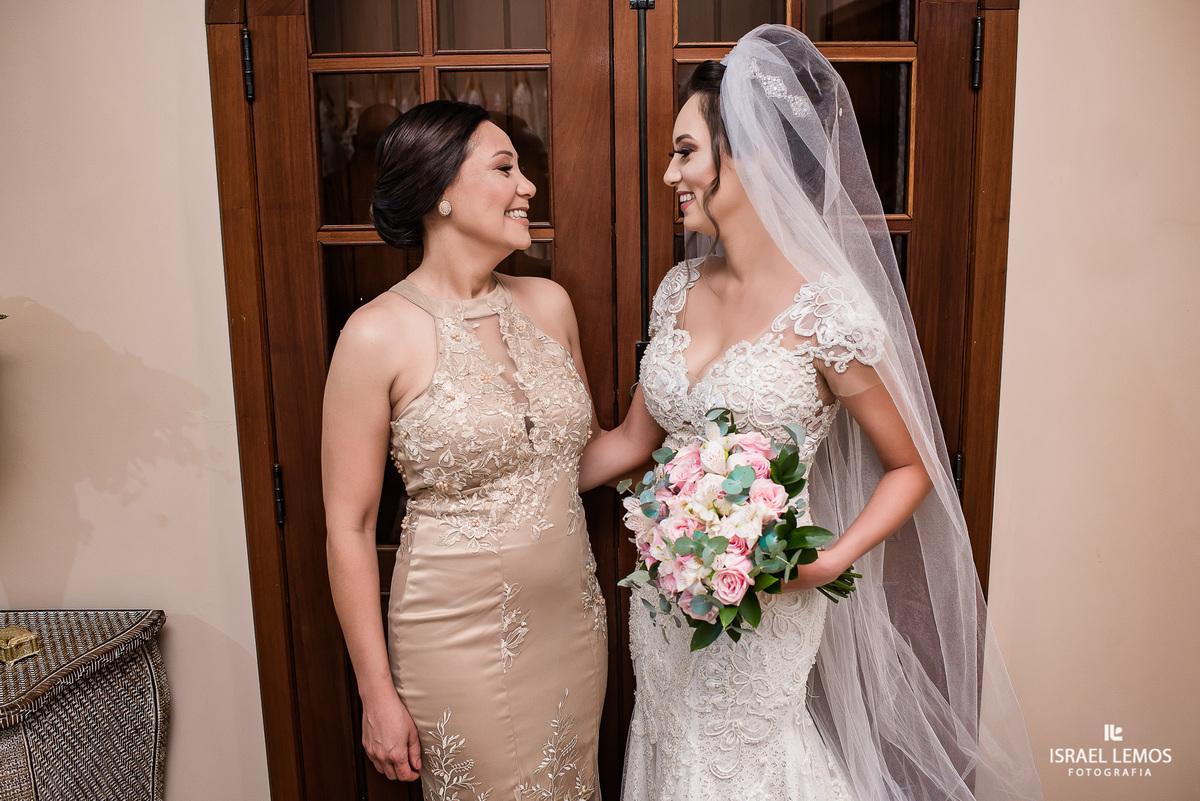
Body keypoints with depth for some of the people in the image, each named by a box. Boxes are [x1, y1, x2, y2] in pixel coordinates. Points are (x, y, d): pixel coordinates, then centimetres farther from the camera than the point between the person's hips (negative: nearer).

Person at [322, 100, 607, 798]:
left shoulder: (549, 303, 1)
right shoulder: (378, 335, -15)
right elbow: (350, 528, -11)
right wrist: (378, 693, -8)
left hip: (574, 622, 6)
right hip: (460, 637, -5)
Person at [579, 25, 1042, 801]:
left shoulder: (829, 313, -18)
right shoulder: (682, 290, -1)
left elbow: (911, 467, -8)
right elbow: (634, 438, 8)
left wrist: (829, 562, -20)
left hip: (762, 607, -5)